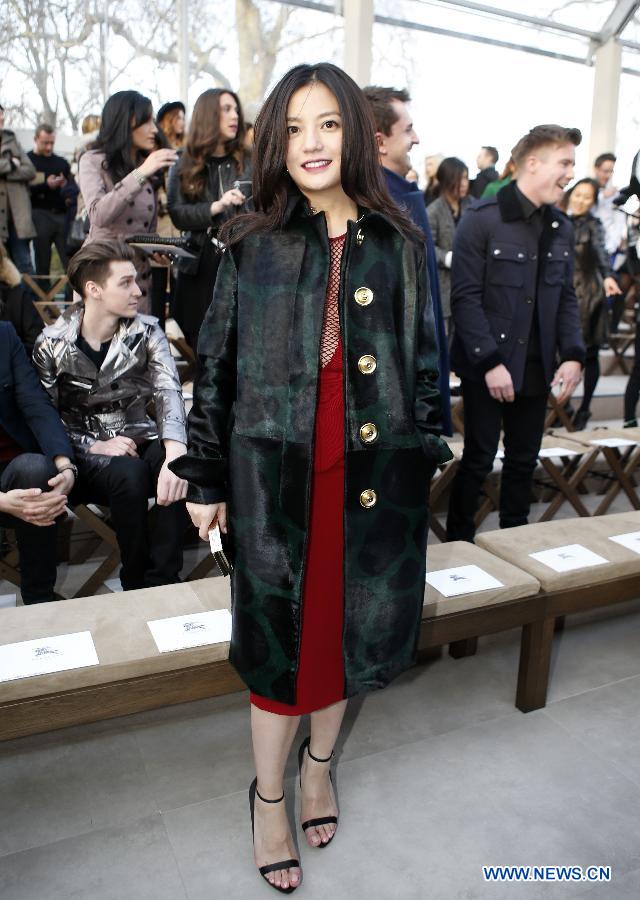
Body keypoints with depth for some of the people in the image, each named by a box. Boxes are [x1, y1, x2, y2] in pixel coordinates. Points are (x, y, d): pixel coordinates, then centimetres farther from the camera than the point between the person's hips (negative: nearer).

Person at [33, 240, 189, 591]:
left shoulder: (146, 332, -3)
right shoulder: (52, 345, -6)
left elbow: (168, 392, -19)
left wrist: (175, 454, -37)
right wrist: (94, 446, -22)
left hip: (141, 442, 2)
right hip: (86, 456, -2)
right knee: (129, 473, -34)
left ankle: (161, 579, -17)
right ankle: (136, 584, -11)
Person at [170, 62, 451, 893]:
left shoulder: (398, 243, 5)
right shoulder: (251, 246, 0)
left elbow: (423, 360, 8)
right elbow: (216, 365, 1)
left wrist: (423, 459, 6)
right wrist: (206, 478, 0)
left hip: (374, 470, 2)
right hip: (275, 472, -2)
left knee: (347, 624, 14)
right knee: (281, 632, 8)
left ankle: (319, 761, 42)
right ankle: (269, 794, 33)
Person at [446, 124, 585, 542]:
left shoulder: (562, 227, 10)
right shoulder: (482, 219, -9)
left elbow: (567, 297, 13)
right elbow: (465, 297, -14)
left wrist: (573, 354, -1)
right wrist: (490, 361, -18)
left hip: (537, 367, 6)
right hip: (487, 367, -6)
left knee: (524, 460, 14)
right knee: (479, 460, 3)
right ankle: (459, 544, 20)